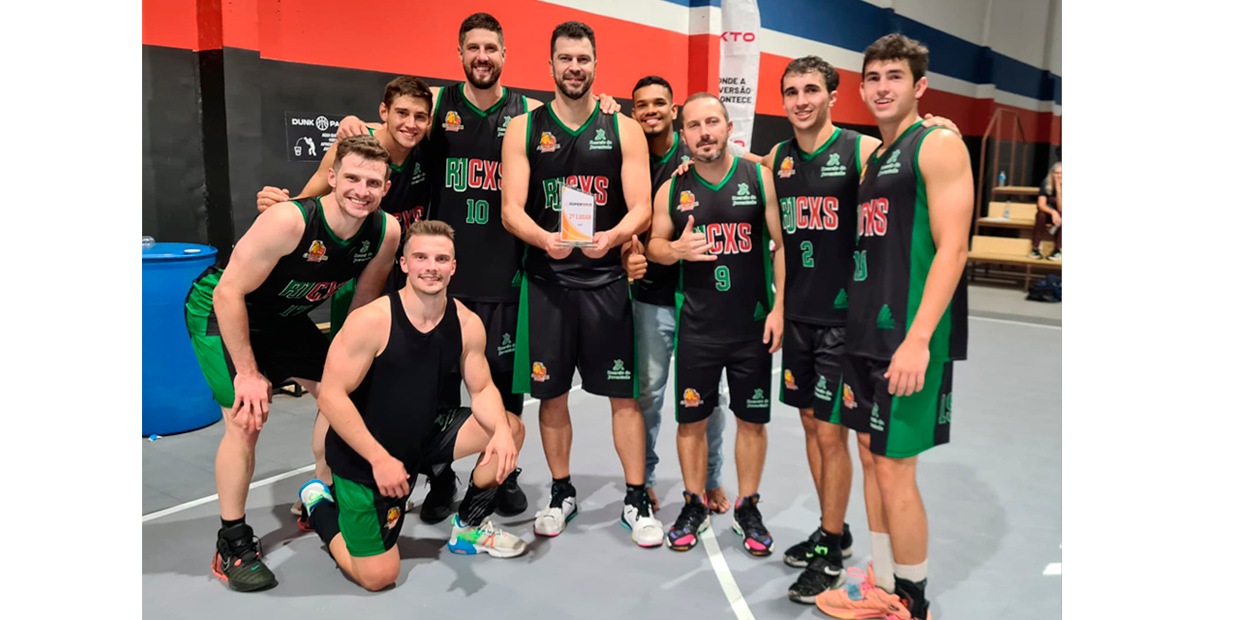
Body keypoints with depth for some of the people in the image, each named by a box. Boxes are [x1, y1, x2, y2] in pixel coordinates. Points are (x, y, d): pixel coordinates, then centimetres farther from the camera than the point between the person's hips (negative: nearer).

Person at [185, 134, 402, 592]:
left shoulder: (386, 232, -18)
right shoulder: (289, 220, -35)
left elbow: (364, 301, -1)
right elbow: (229, 294, -29)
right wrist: (247, 373, -25)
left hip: (285, 317, 7)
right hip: (219, 312, -6)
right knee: (247, 418, -16)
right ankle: (232, 544, 2)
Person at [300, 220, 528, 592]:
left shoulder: (467, 324, -9)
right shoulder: (371, 320, -23)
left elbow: (482, 389, -2)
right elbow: (331, 397, -22)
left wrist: (500, 429, -24)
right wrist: (379, 458, -25)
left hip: (426, 437, 5)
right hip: (363, 456, -5)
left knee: (511, 430, -13)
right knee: (378, 577, -5)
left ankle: (470, 528, 11)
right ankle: (318, 503, 24)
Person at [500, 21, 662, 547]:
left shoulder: (623, 129, 4)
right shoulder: (524, 129, 5)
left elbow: (640, 209, -3)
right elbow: (511, 211, -3)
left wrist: (612, 236, -24)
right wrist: (544, 239, -24)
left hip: (606, 279, 0)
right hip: (546, 280, 1)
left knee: (624, 393, 2)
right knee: (550, 392, 9)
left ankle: (636, 501, 17)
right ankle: (562, 494, 28)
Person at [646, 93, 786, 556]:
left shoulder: (760, 178, -3)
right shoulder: (672, 190, 1)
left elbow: (782, 244, -2)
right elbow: (653, 245, 9)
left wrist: (780, 307, -9)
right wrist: (675, 249, -14)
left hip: (753, 325, -1)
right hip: (697, 327, 1)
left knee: (752, 419, 10)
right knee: (691, 419, 9)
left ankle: (747, 509, 28)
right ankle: (694, 507, 28)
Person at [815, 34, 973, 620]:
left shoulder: (938, 144, -7)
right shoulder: (874, 157, 17)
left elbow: (952, 248, -16)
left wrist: (919, 338, -24)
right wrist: (859, 323, 17)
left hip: (907, 337, -8)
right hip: (866, 331, 8)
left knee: (895, 469, -3)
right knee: (873, 457, 14)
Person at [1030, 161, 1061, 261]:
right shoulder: (1045, 185, -13)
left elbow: (1061, 209, -23)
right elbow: (1041, 205, -23)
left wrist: (1058, 189, -30)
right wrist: (1053, 212, -43)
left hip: (1058, 216, 0)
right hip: (1047, 213, 0)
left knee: (1062, 217, -34)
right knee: (1041, 214, -33)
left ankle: (1057, 251, -29)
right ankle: (1035, 249, -31)